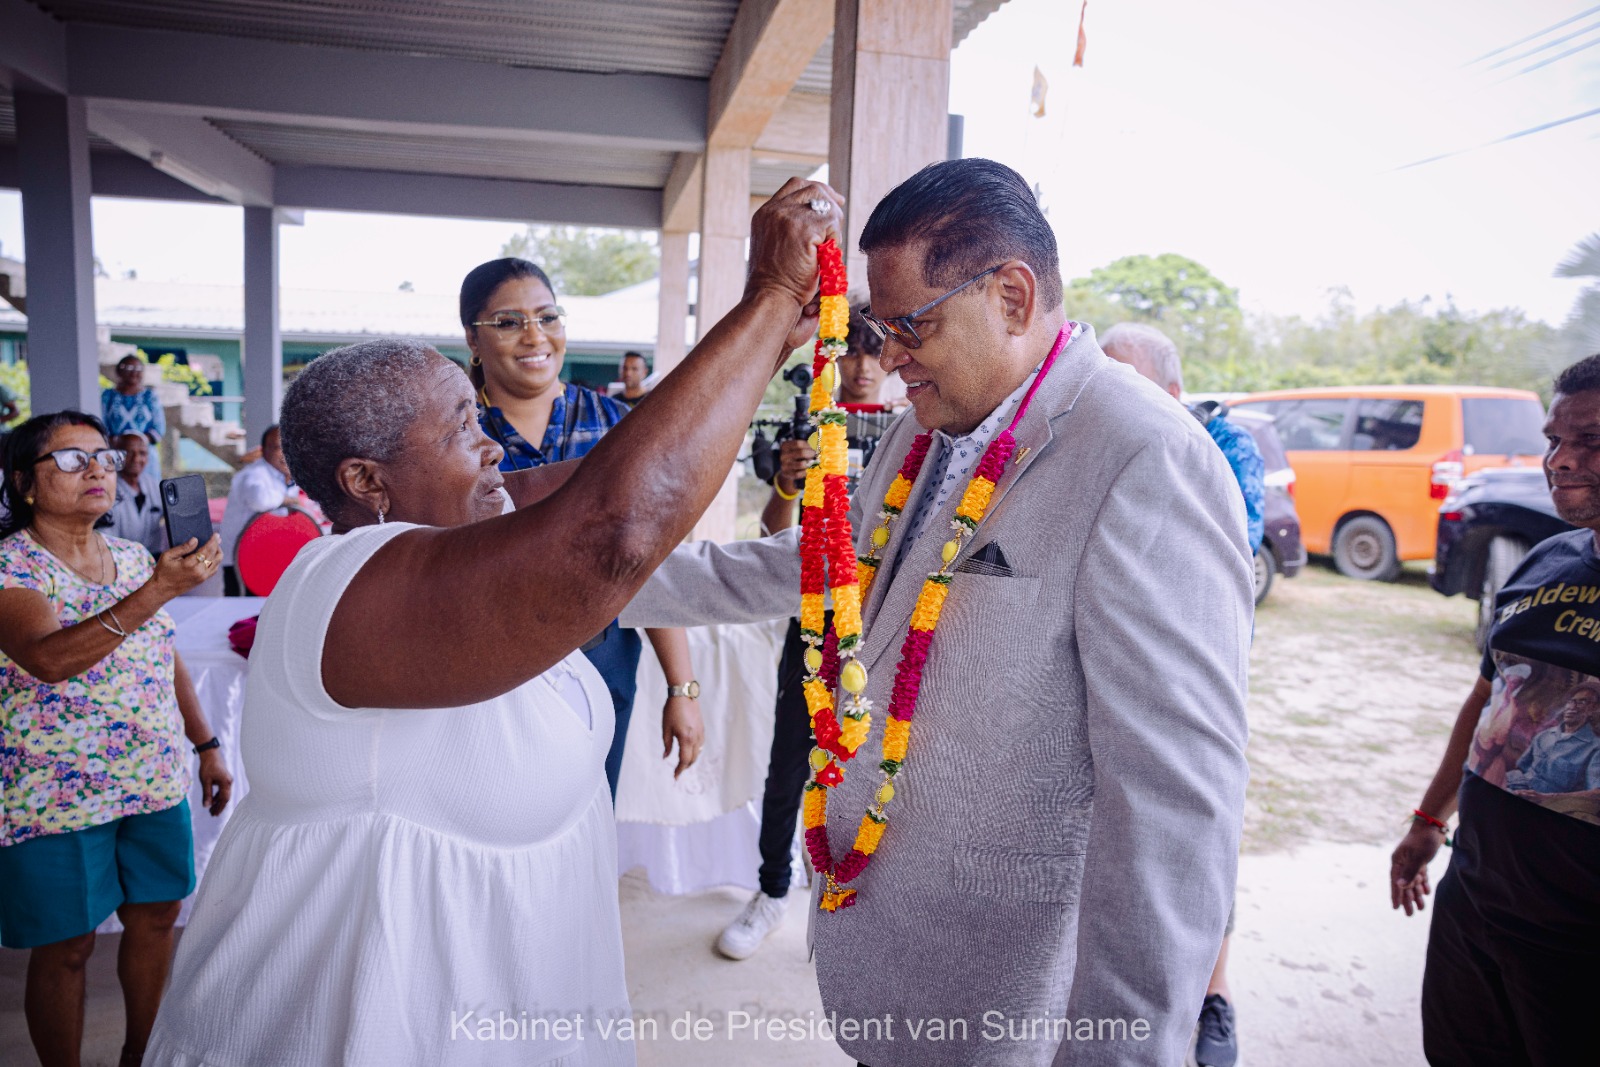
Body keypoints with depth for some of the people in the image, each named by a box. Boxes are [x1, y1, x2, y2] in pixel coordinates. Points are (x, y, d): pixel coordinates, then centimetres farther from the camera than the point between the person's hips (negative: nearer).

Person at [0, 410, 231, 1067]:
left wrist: (206, 745, 14)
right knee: (66, 947, 7)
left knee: (156, 918, 15)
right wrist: (159, 590, -38)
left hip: (156, 780, 6)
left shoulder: (135, 559, 6)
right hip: (56, 793, -6)